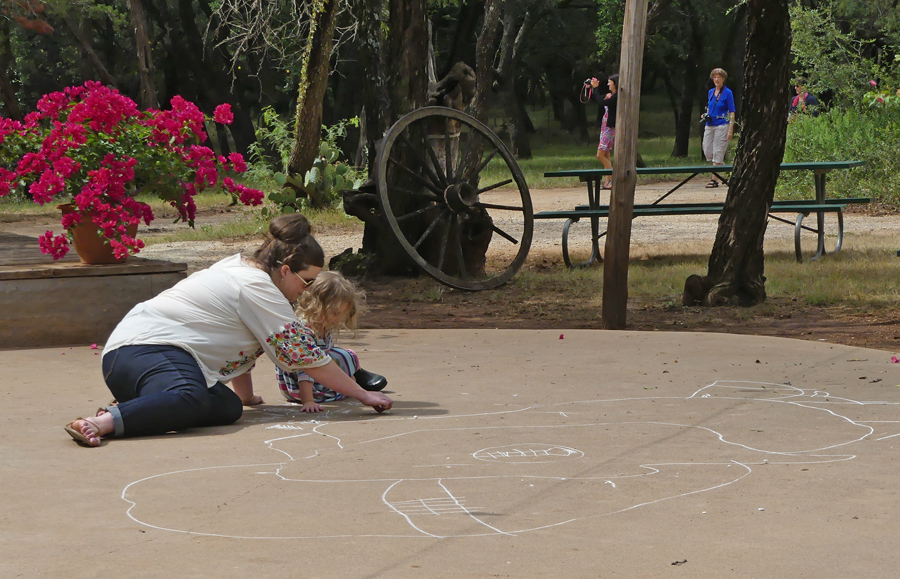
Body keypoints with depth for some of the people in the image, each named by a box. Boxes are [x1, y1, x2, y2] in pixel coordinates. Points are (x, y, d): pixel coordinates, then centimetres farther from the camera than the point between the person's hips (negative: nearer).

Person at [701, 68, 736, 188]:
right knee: (707, 152, 6)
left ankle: (714, 180, -3)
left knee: (717, 153, -6)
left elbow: (732, 112, -8)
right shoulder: (711, 92, 12)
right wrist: (706, 115, 3)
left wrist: (730, 129, -14)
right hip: (710, 125, 7)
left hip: (722, 125, -7)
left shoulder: (727, 93, -6)